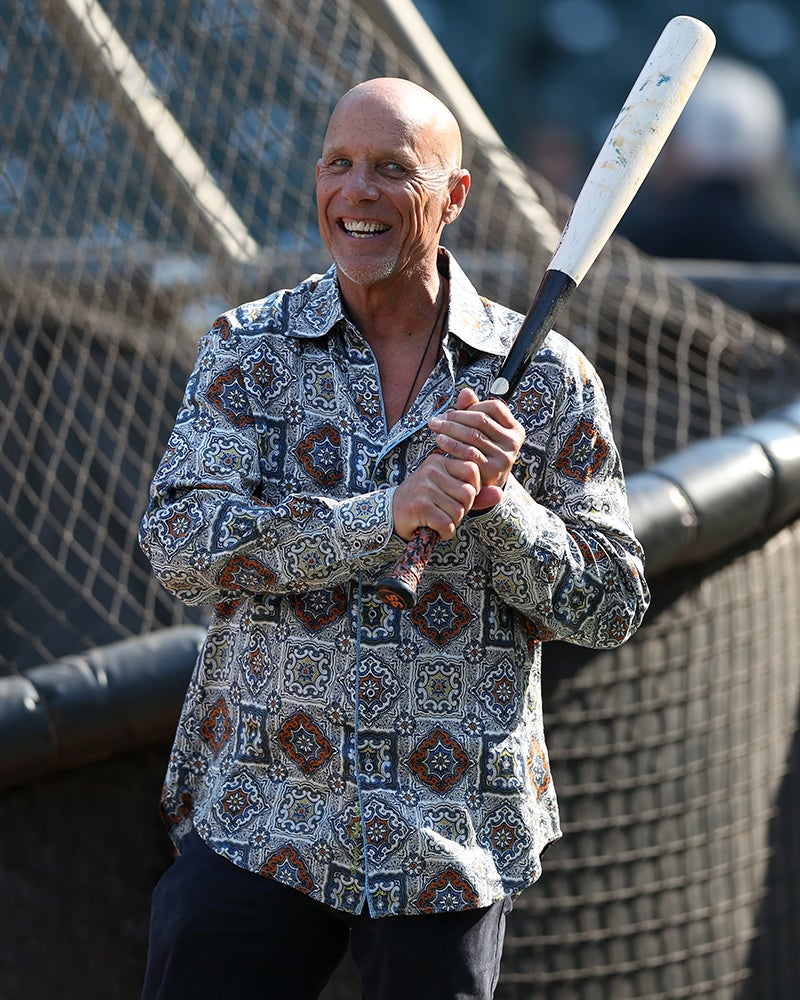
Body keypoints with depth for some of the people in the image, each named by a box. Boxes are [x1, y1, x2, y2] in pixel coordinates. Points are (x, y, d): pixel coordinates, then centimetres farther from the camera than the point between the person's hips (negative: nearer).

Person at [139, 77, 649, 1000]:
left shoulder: (547, 377, 1)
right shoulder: (250, 349, 1)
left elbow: (611, 610, 1)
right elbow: (179, 541, -12)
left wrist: (499, 502, -17)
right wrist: (390, 515, -22)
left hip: (451, 846, 0)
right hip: (255, 819, 0)